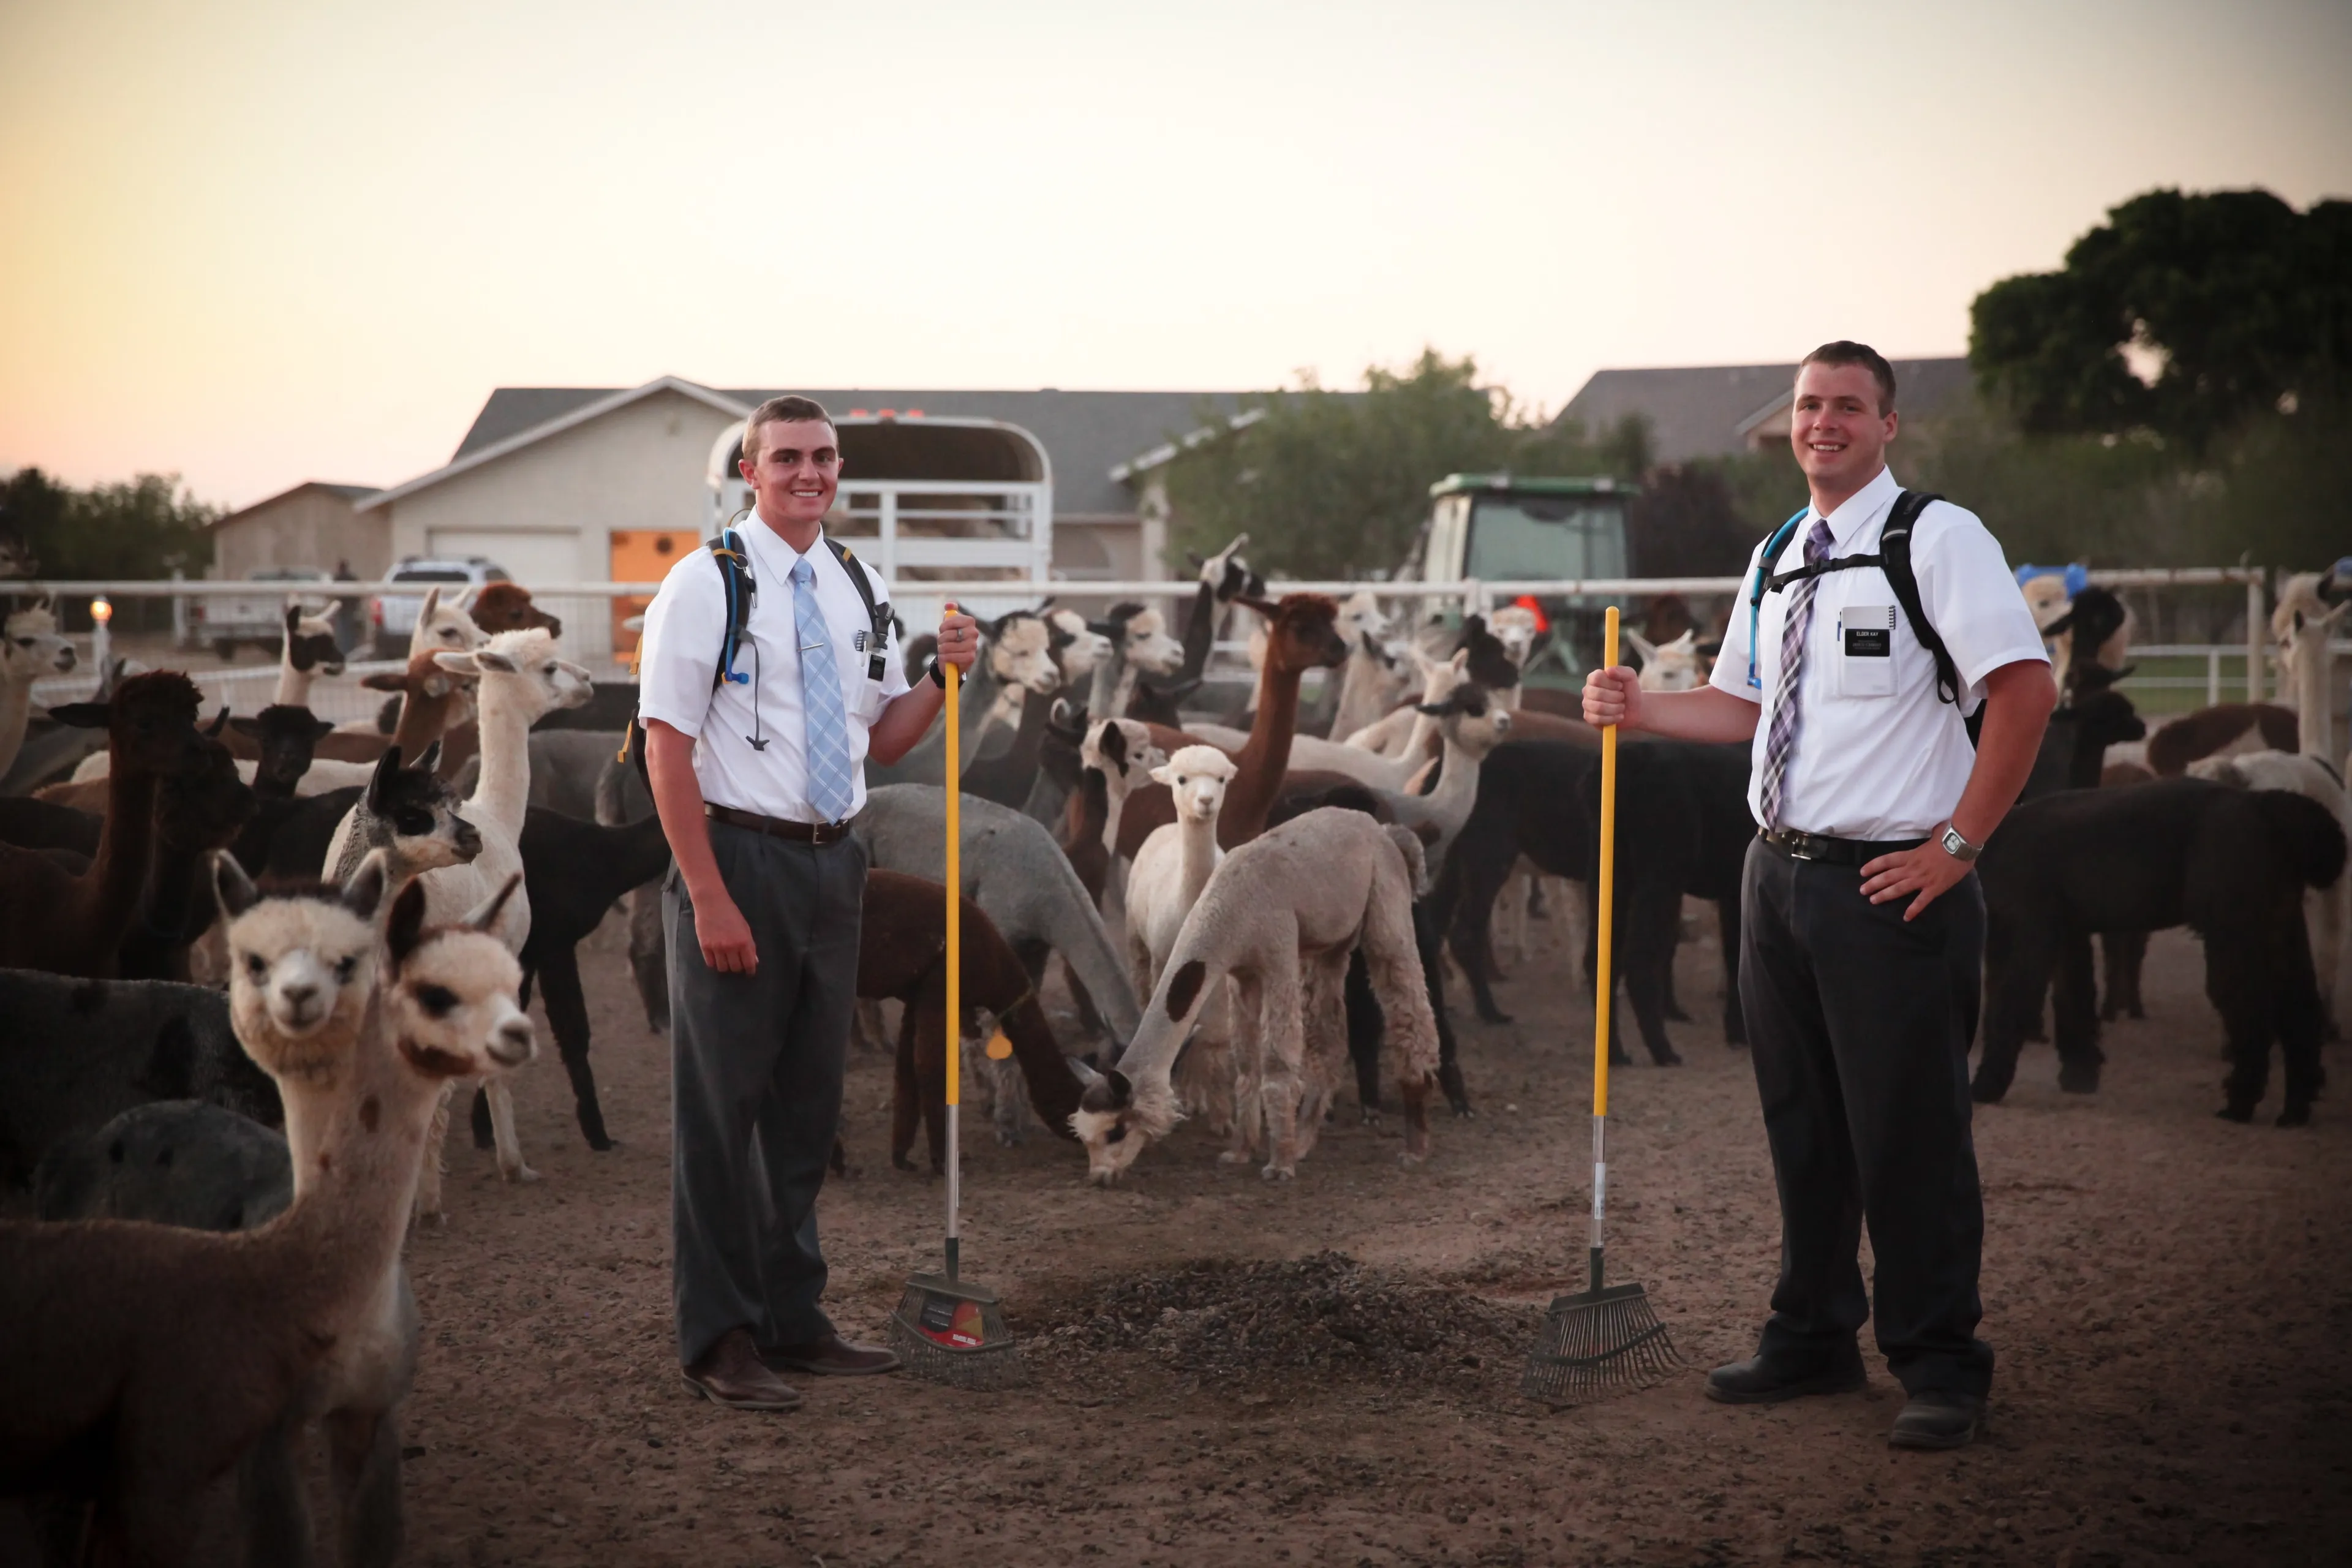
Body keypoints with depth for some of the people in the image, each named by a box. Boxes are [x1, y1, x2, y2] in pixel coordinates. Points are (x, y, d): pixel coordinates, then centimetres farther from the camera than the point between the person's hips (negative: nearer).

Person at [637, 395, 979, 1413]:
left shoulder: (861, 588, 11)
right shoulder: (707, 584, -9)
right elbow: (668, 746, -14)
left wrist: (942, 677, 1)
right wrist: (709, 897, -20)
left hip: (831, 861, 7)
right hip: (738, 856, -7)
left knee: (808, 1103, 14)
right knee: (722, 1108, -1)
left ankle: (794, 1322, 24)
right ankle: (720, 1341, 7)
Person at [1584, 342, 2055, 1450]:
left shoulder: (1938, 537, -9)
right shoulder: (1776, 560, 14)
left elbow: (2025, 689, -15)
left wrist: (1956, 844, -16)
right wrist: (1637, 708, 8)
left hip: (1894, 884, -7)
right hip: (1781, 874, 7)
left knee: (1909, 1133, -2)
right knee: (1801, 1125, 15)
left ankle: (1939, 1372, 10)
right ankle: (1812, 1340, 28)